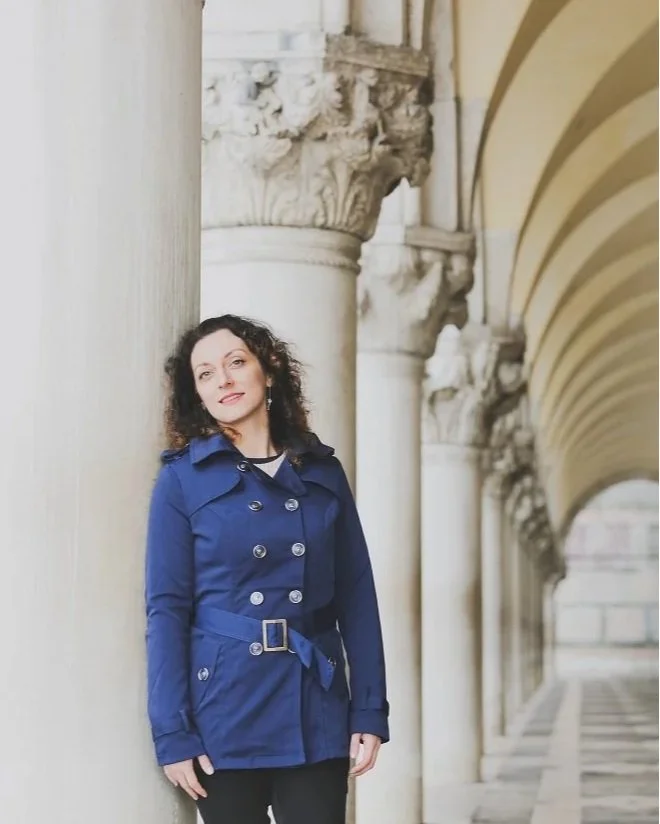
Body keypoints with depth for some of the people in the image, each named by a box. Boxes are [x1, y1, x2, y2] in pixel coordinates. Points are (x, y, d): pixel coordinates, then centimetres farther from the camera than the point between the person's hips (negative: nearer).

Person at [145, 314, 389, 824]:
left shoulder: (323, 471, 9)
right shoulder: (183, 478, 1)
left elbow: (357, 597, 8)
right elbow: (166, 608, -2)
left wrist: (370, 711, 1)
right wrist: (173, 733, -9)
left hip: (317, 711, 2)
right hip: (225, 709, -2)